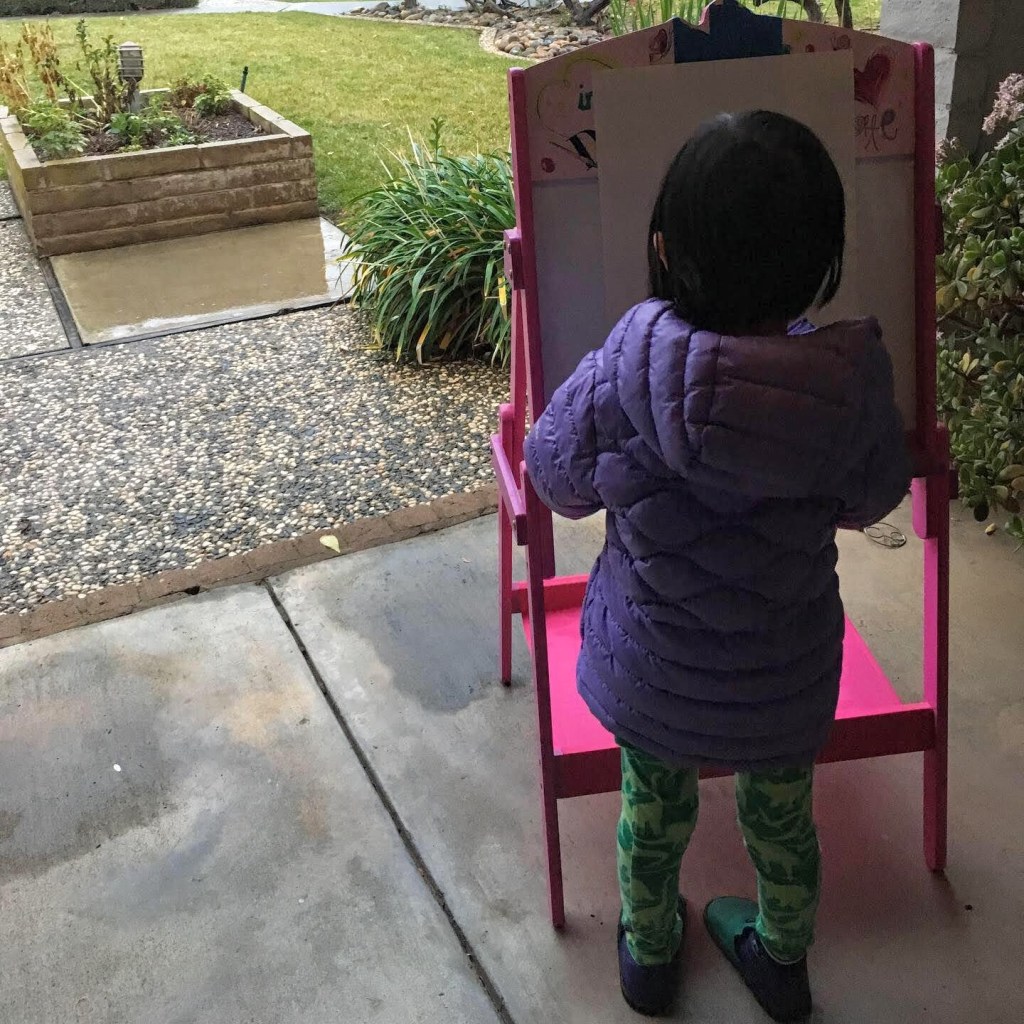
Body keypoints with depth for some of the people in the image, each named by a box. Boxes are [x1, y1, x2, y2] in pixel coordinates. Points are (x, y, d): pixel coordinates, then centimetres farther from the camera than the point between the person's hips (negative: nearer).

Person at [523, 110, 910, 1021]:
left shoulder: (629, 372, -29)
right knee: (782, 817, 27)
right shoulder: (853, 378, -23)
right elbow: (869, 500, -5)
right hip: (784, 686, 1)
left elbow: (559, 479, -12)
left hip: (652, 677, -1)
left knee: (653, 810, 26)